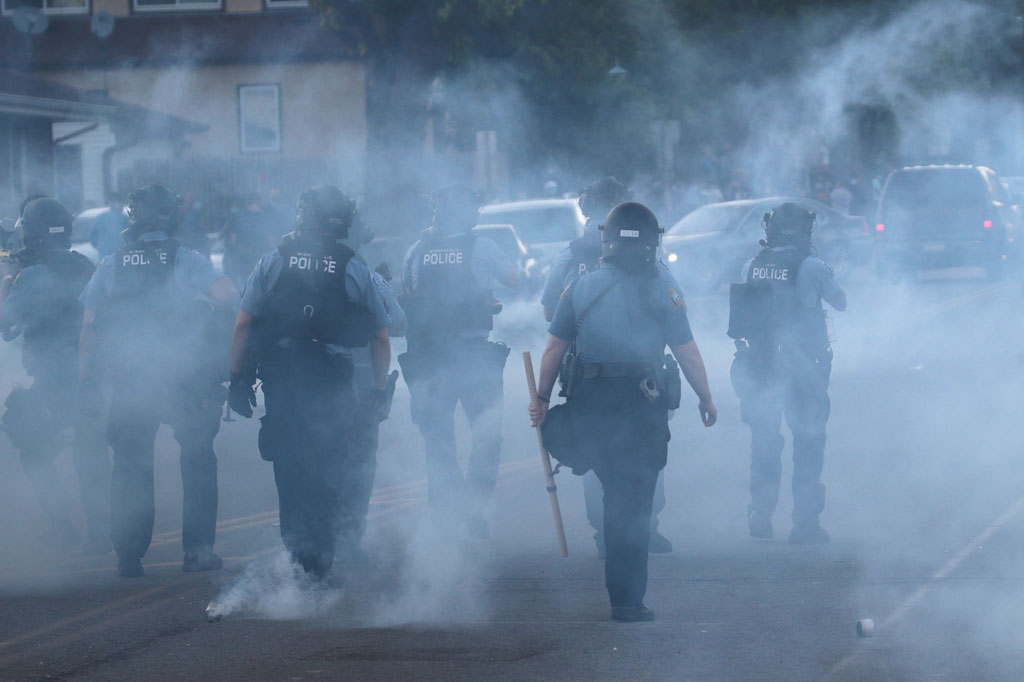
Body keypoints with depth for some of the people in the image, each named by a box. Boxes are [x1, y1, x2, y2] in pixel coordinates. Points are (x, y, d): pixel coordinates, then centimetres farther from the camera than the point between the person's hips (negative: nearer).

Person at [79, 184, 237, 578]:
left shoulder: (110, 266, 5)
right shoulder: (187, 260, -2)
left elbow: (89, 328, 3)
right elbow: (227, 295, -16)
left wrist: (87, 382, 8)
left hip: (127, 381, 2)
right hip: (184, 378, -2)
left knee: (130, 466, 10)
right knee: (197, 459, 12)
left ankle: (128, 555, 9)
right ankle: (198, 549, 7)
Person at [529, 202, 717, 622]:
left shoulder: (581, 289, 4)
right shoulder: (662, 291, -4)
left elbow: (554, 350, 6)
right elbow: (688, 354, -3)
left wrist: (542, 398, 15)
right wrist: (706, 400, 9)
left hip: (590, 409, 3)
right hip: (642, 408, -3)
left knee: (616, 497, 20)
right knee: (633, 504, 1)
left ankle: (623, 591, 25)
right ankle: (627, 599, 1)